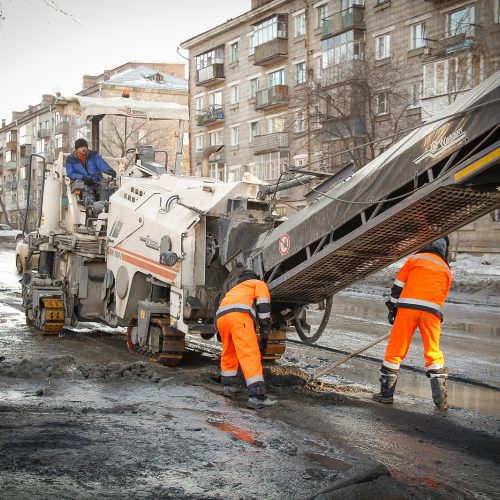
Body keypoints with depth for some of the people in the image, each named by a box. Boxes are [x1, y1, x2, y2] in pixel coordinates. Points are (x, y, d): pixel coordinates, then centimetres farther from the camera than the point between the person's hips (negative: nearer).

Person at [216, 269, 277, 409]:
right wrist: (265, 325, 5)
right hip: (239, 314, -6)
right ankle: (256, 397, -21)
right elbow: (262, 302, 7)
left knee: (228, 353, 27)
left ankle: (229, 387, 35)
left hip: (221, 316, 6)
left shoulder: (234, 289, 44)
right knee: (250, 355, -12)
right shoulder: (258, 283, 28)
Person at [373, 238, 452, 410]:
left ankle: (386, 393, 5)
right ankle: (441, 398, 2)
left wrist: (392, 308, 16)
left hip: (408, 306, -2)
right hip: (432, 311, 2)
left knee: (395, 349, 3)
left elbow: (398, 284, 11)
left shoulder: (416, 259, 15)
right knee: (434, 353, 9)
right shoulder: (446, 270, 23)